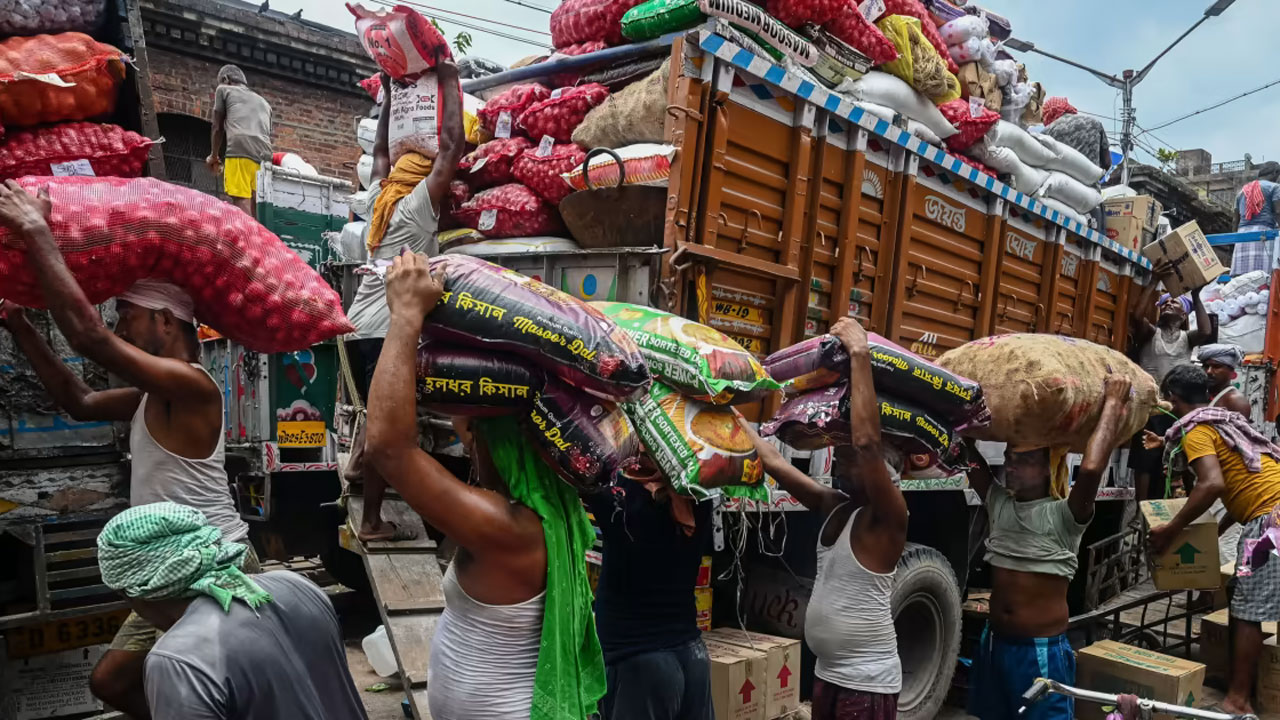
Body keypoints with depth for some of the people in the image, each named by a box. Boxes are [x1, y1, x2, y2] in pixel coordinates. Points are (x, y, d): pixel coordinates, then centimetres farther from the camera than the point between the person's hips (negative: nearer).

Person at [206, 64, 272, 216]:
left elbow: (218, 127, 21)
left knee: (241, 201, -13)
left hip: (240, 150, -5)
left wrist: (214, 156, 34)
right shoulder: (263, 102, 35)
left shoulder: (223, 90, 21)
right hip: (264, 155, 5)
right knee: (255, 204, 4)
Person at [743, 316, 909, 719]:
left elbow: (866, 441, -32)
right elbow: (774, 463, 6)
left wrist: (859, 354, -31)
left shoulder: (886, 518, -16)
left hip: (867, 683, -7)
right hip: (826, 675, 7)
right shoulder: (833, 508, 4)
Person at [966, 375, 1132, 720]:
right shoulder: (997, 502, 3)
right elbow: (969, 456, -2)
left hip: (1043, 650, -5)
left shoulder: (1064, 515, -13)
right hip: (994, 642, 5)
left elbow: (1091, 469, -31)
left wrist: (1113, 403, -24)